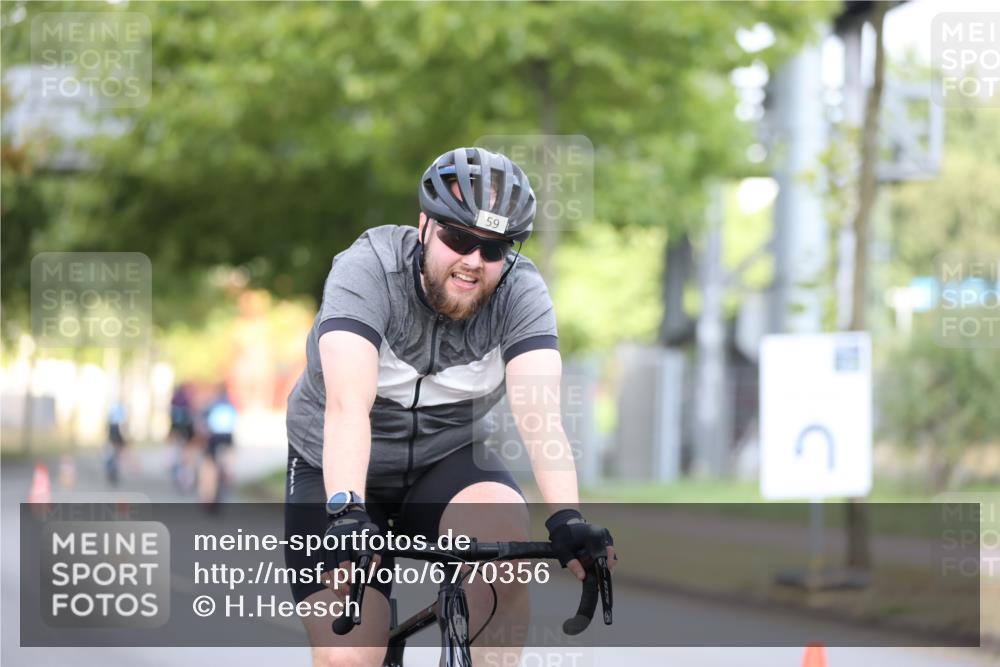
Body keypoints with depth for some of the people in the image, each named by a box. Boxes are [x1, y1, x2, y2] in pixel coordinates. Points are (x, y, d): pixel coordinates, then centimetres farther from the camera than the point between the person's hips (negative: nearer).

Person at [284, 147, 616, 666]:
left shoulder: (521, 293, -16)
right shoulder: (368, 269, -23)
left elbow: (539, 410, -29)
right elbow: (348, 404, -37)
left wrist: (566, 517, -46)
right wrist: (345, 512, -52)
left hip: (446, 461, 2)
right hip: (339, 469, -2)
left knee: (506, 533, -31)